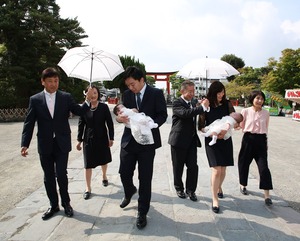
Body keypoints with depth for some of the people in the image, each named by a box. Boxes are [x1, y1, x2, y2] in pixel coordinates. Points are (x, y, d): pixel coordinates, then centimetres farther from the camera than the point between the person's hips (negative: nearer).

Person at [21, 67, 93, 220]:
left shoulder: (66, 97, 0)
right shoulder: (35, 100, 1)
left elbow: (79, 112, -6)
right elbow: (29, 123, -1)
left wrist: (88, 101, -25)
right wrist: (25, 144, -8)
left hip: (62, 143, -1)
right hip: (45, 144, 2)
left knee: (61, 174, -3)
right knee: (48, 177, 12)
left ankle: (66, 203, 22)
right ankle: (54, 205, 30)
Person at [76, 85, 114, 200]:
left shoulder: (104, 107, -7)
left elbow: (109, 123, -5)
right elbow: (81, 125, 1)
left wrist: (111, 138, -6)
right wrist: (79, 140, 3)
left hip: (102, 138, 0)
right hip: (88, 139, 0)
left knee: (103, 159, 18)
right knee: (88, 163, 1)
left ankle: (104, 176, 46)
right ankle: (88, 188, 12)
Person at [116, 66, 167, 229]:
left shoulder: (156, 93, -5)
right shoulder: (127, 94, 6)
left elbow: (163, 115, -7)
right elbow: (123, 113, 7)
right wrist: (120, 118, -17)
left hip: (147, 140, -3)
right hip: (129, 139, 4)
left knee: (145, 178, 4)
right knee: (124, 173, 10)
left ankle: (142, 213, 20)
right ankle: (129, 192, 45)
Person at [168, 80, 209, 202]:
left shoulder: (193, 103, 13)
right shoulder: (177, 103, -11)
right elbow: (185, 113, -30)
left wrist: (202, 106, 8)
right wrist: (202, 107, -26)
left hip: (192, 140, 6)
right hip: (179, 140, -6)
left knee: (193, 166, 3)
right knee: (178, 167, 10)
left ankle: (190, 190, 20)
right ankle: (179, 188, 30)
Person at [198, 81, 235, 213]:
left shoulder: (227, 104, 0)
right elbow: (201, 126, -5)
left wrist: (225, 130, -22)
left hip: (225, 140, 3)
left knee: (223, 169, 12)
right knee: (216, 170, -11)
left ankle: (219, 187, 42)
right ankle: (215, 200, 0)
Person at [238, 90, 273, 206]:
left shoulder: (266, 113, 3)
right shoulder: (245, 111, -4)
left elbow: (266, 128, 15)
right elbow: (241, 126, 4)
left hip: (261, 140, 1)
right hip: (248, 139, -1)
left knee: (264, 167, -5)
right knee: (244, 164, 11)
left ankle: (267, 195, 1)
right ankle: (243, 185, 36)